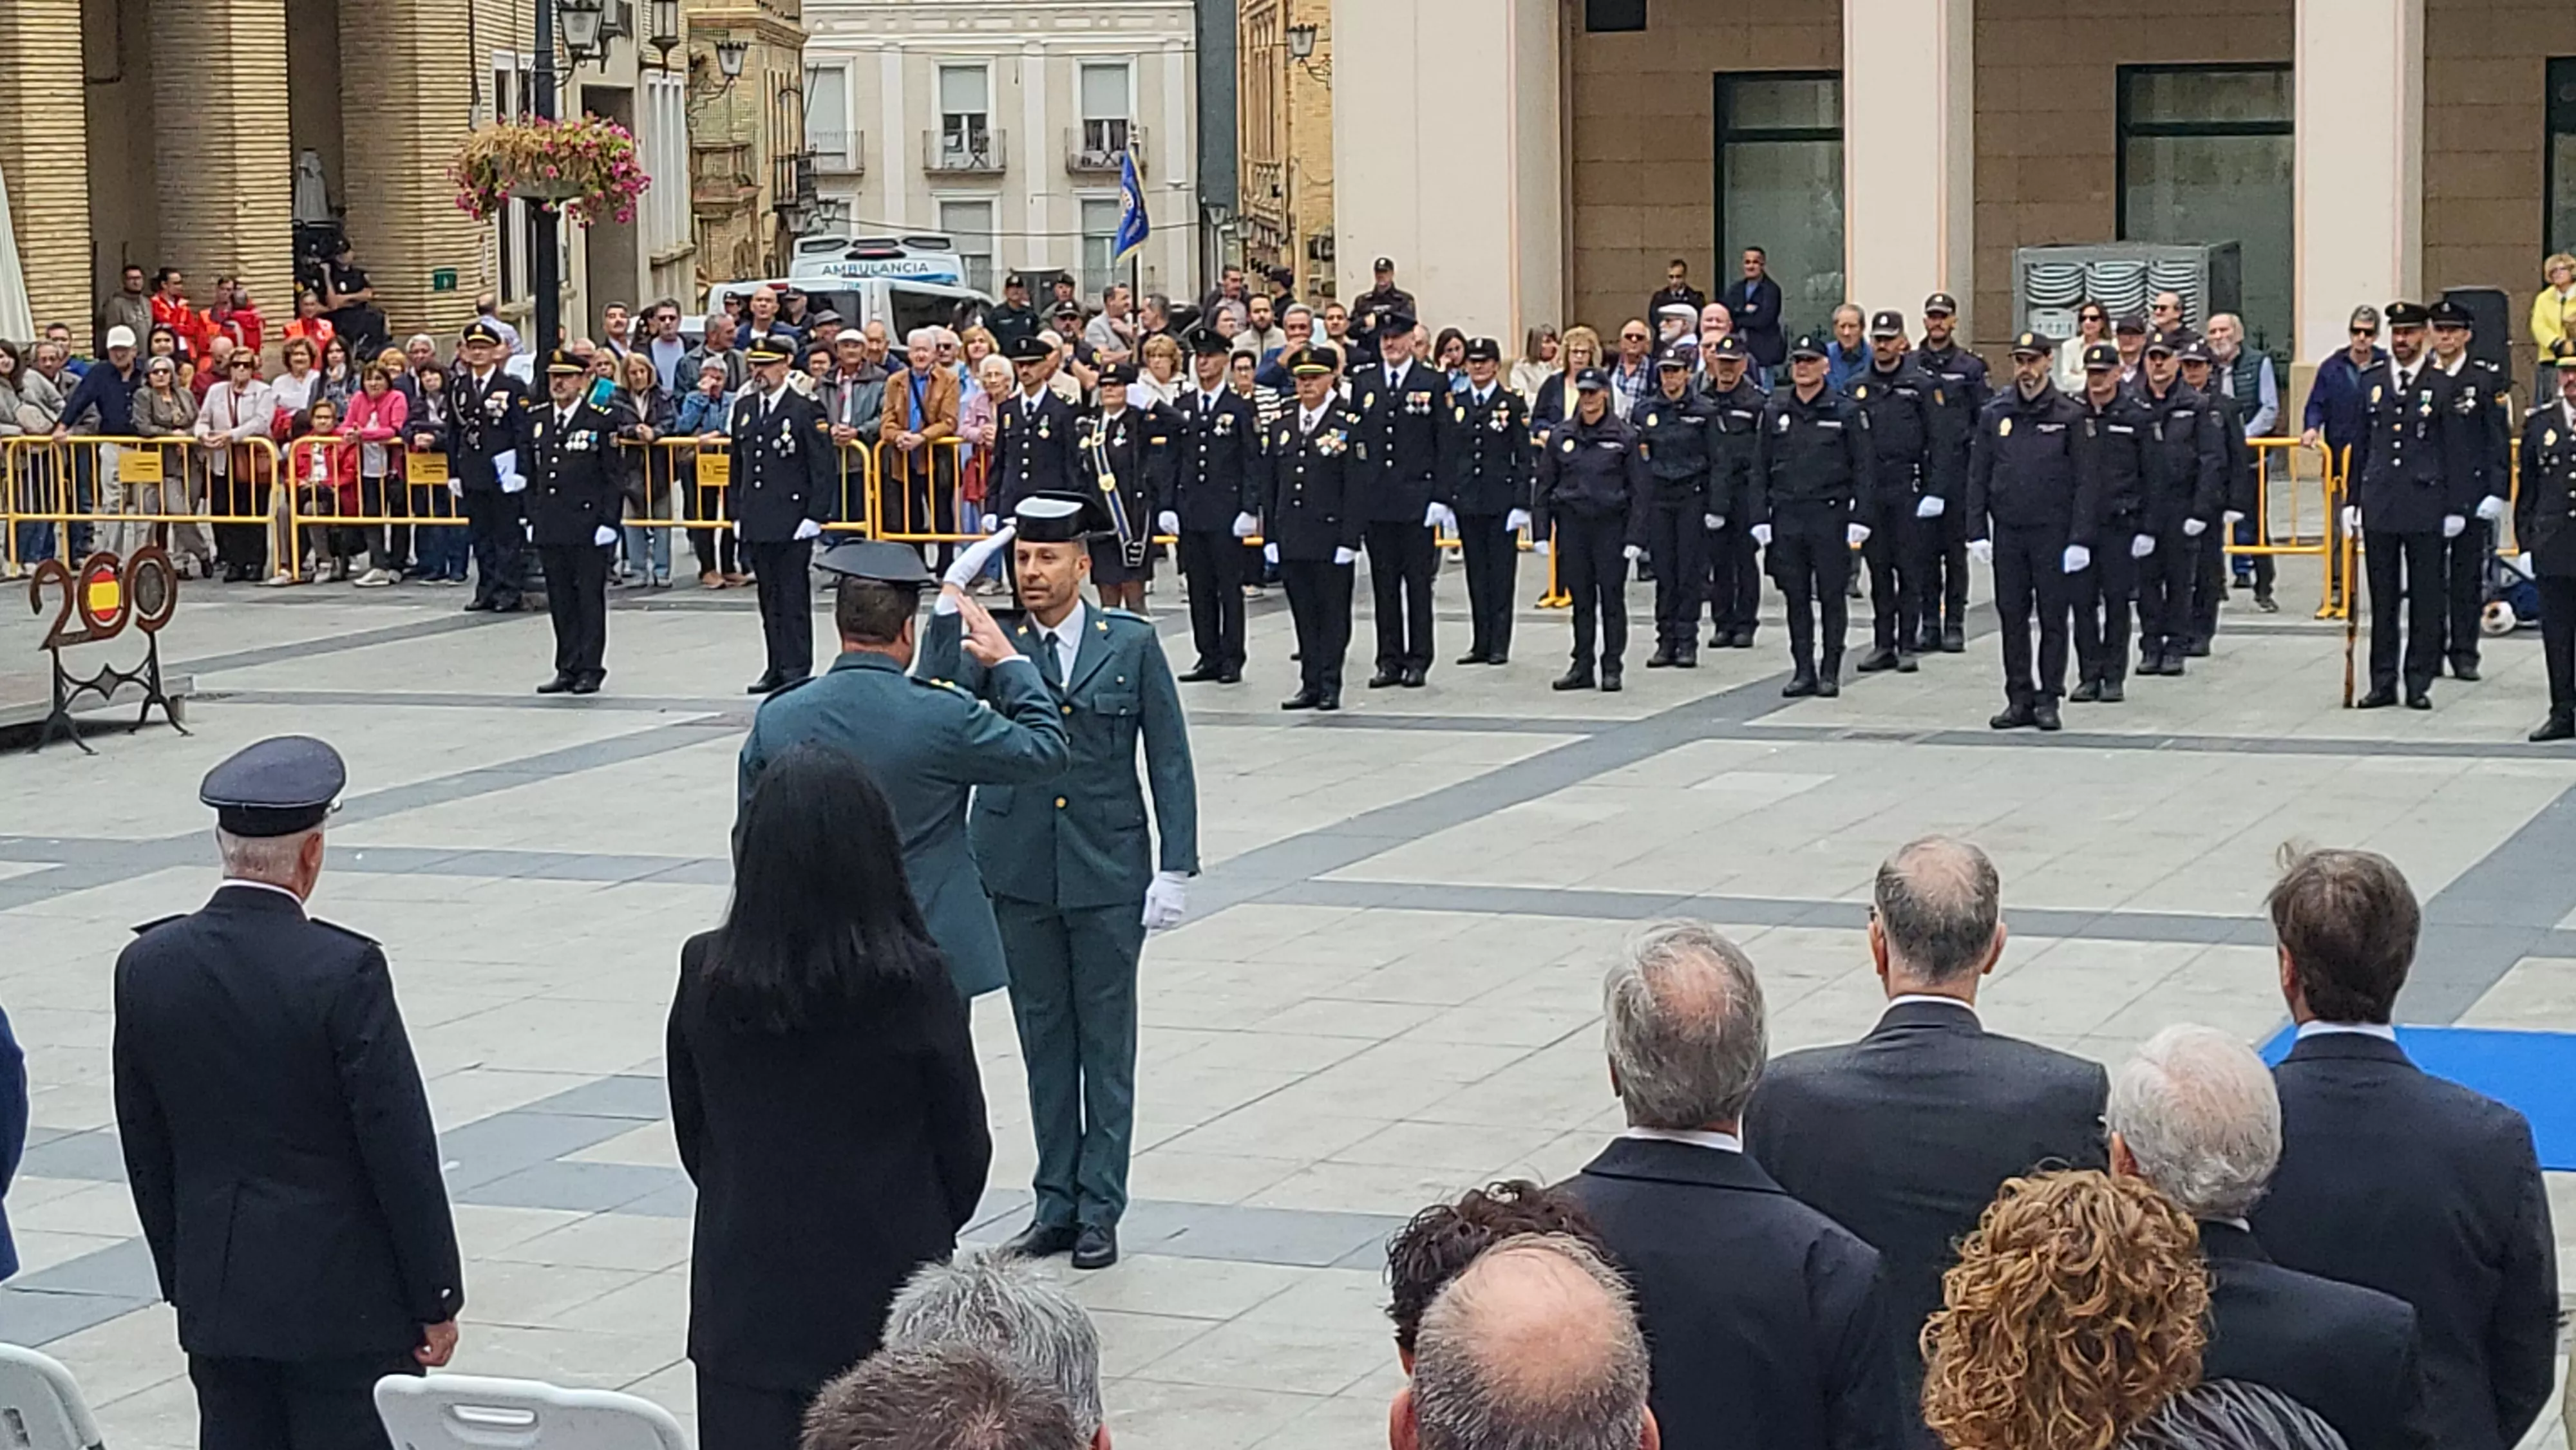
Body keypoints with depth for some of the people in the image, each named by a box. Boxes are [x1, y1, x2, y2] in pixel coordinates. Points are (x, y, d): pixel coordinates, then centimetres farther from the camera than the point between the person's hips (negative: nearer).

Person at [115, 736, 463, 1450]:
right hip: (344, 1300, -5)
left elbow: (144, 1146, 8)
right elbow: (401, 1148, -13)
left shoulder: (147, 966, 0)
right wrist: (437, 1298, -4)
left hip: (216, 1295, 5)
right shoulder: (345, 970, -16)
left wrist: (181, 1278, 18)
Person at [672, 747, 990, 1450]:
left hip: (745, 1293, 2)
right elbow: (964, 1142, -4)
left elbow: (690, 1131, 5)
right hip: (884, 1286, -2)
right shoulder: (912, 982, -15)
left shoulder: (705, 973, -8)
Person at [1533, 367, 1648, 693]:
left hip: (1611, 525, -2)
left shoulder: (1624, 436, 0)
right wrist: (1541, 532, 4)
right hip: (1572, 525, 3)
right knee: (1581, 598, 5)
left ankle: (1612, 667, 5)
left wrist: (1635, 537, -8)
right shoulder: (1561, 435, 7)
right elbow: (1543, 486, 11)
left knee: (1612, 596, -1)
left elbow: (1640, 491, -1)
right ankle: (1582, 666, 10)